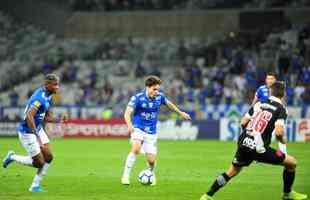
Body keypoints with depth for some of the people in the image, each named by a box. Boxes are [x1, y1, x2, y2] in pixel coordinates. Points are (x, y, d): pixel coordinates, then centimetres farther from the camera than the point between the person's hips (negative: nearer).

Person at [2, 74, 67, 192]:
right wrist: (37, 136, -33)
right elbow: (29, 117, -34)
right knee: (39, 163, -3)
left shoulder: (48, 97, 5)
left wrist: (59, 120, -4)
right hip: (27, 132, -9)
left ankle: (35, 186, 13)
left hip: (38, 129, 9)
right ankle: (13, 157, 17)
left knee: (48, 157, 3)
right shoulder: (39, 98, -26)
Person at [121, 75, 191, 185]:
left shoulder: (159, 96, -3)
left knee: (151, 160, -2)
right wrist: (129, 125, -44)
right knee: (136, 149, -31)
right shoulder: (138, 97, -15)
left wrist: (180, 113, 32)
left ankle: (151, 174, 33)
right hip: (138, 129, -3)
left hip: (151, 132, 3)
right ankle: (125, 176, -21)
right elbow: (128, 113, -24)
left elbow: (168, 103, 20)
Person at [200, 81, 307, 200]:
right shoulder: (281, 109, -5)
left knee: (232, 172, 24)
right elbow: (279, 132, -18)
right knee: (291, 163, 10)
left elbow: (243, 122, 14)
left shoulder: (259, 103, 11)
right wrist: (282, 141, 3)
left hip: (243, 143, 6)